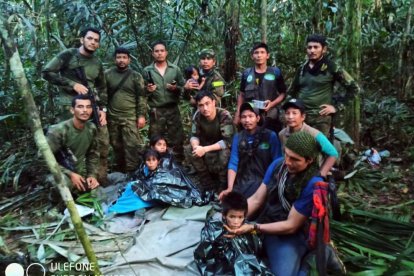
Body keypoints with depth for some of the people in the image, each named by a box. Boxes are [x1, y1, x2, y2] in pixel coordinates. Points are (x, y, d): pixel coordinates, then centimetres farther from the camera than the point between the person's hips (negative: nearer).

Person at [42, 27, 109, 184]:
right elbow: (47, 72, -6)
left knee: (103, 143, 5)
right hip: (70, 106, -5)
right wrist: (73, 84, -13)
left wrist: (103, 109, 6)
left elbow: (102, 88, 19)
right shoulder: (68, 55, -1)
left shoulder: (97, 64, 15)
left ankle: (101, 179, 20)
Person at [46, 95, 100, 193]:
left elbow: (93, 153, 8)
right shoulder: (58, 131, -23)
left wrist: (92, 175, -3)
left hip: (80, 173, 6)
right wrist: (70, 174, -23)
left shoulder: (91, 129, -5)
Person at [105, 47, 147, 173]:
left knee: (132, 145, -8)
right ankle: (119, 170, 27)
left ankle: (132, 172, 2)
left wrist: (141, 115, -7)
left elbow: (141, 97, -1)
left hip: (130, 117, -2)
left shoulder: (136, 76, 2)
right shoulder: (107, 74, 6)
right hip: (112, 117, 2)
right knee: (116, 145, 12)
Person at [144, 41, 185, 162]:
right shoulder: (147, 70, 4)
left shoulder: (175, 69, 6)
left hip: (173, 109, 1)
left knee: (177, 139, 5)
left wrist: (176, 88, -14)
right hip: (156, 111, 0)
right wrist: (147, 90, -15)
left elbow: (183, 88, 5)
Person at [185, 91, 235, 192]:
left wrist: (205, 149, -40)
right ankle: (207, 182, -2)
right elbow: (194, 136, -7)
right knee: (189, 150, -18)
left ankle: (223, 185, -8)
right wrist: (196, 146, -31)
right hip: (208, 145, 5)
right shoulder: (197, 116, -14)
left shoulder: (224, 116, -29)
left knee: (224, 154, -37)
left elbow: (227, 141, -33)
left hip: (225, 147, -5)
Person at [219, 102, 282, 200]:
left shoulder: (270, 136, -2)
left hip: (264, 180, -3)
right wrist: (229, 188, -12)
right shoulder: (237, 137, 8)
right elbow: (233, 163, 0)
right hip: (242, 182, 3)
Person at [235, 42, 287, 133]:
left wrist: (272, 104, -13)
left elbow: (283, 93, 5)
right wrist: (237, 114, 7)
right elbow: (242, 95, 14)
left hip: (270, 117, -1)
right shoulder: (246, 73, 7)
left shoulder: (275, 72, 2)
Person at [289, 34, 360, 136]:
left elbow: (354, 88, 0)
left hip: (320, 118, -4)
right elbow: (292, 91, 26)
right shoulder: (302, 68, 12)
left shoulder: (331, 67, -2)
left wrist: (337, 107, -4)